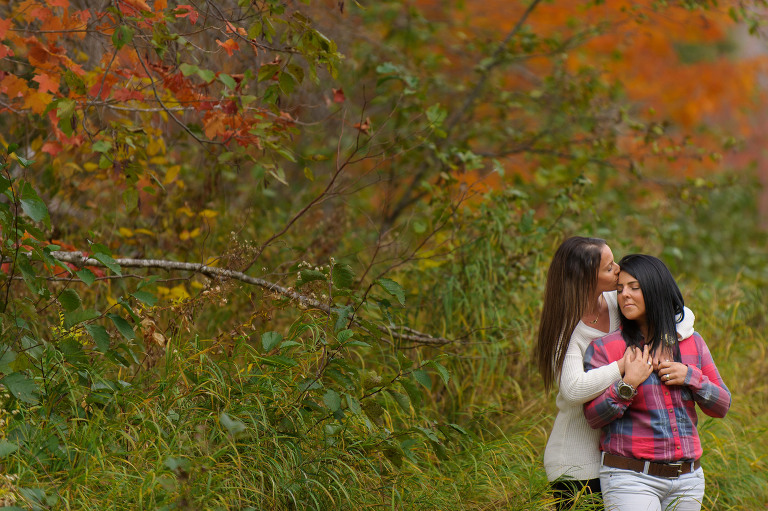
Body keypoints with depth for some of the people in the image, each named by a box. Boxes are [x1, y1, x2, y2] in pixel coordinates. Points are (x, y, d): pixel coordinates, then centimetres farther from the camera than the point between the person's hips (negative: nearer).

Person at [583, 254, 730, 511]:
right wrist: (628, 384, -18)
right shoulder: (604, 348, -3)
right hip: (631, 478, -4)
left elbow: (722, 406, 9)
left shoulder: (692, 343, 8)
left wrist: (690, 377, -7)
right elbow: (593, 416, -7)